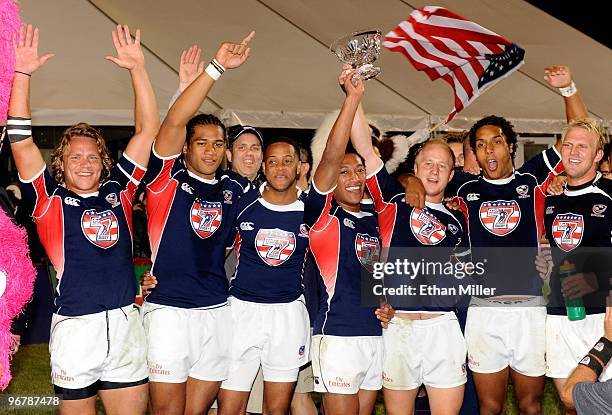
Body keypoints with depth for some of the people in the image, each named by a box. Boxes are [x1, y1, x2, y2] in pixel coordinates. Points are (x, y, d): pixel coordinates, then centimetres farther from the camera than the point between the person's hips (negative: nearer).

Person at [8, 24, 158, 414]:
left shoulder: (118, 191, 9)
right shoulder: (50, 200, 3)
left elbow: (148, 130, 8)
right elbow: (21, 143, -6)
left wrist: (137, 68, 3)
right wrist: (22, 75, -11)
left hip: (126, 324, 3)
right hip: (75, 327, -2)